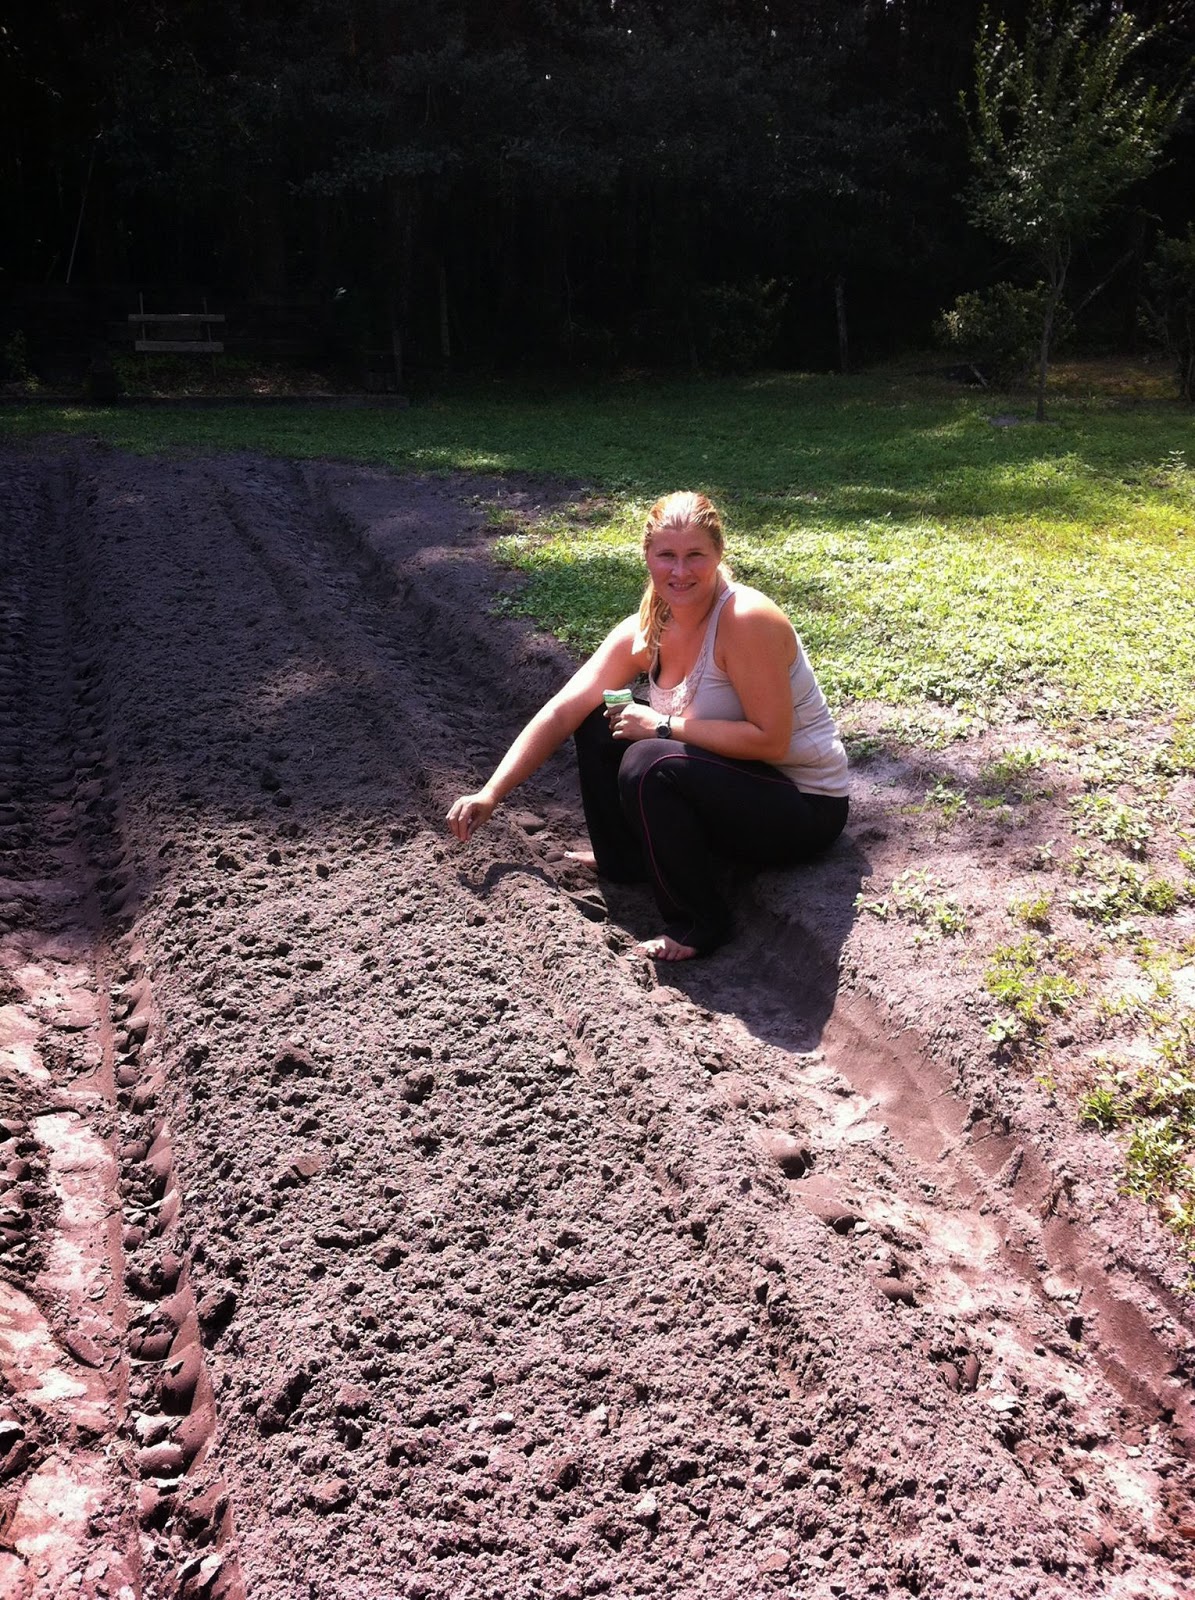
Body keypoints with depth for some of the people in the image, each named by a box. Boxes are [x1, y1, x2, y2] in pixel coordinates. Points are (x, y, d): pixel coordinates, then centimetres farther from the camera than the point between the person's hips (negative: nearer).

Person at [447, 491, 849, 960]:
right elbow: (562, 712, -7)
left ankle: (699, 926, -12)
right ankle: (621, 858, 18)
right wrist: (491, 793, -14)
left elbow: (771, 741, -28)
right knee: (600, 721, 1)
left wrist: (664, 725, -23)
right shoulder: (644, 632, -5)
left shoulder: (746, 620, -25)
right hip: (727, 783, 7)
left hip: (804, 809, -7)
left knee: (649, 764, -29)